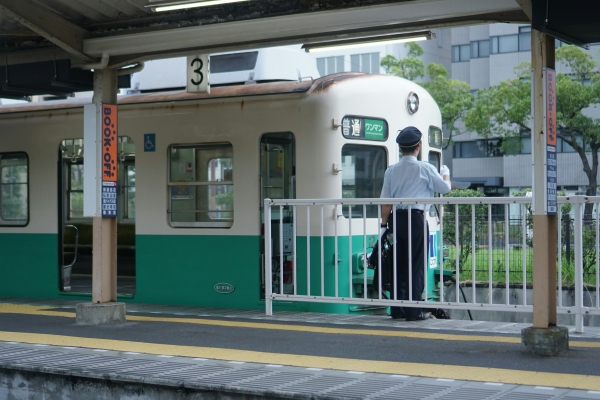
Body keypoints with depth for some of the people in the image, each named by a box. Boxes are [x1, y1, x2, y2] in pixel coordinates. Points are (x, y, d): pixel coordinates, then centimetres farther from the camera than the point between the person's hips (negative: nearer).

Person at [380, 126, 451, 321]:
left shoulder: (391, 170, 8)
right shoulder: (425, 169, -4)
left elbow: (386, 201, 7)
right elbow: (446, 188, 7)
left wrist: (385, 224, 13)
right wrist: (446, 173, 27)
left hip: (396, 219, 5)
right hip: (416, 219, -4)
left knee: (399, 265, 11)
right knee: (416, 266, 1)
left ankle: (397, 309, 15)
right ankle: (413, 311, 1)